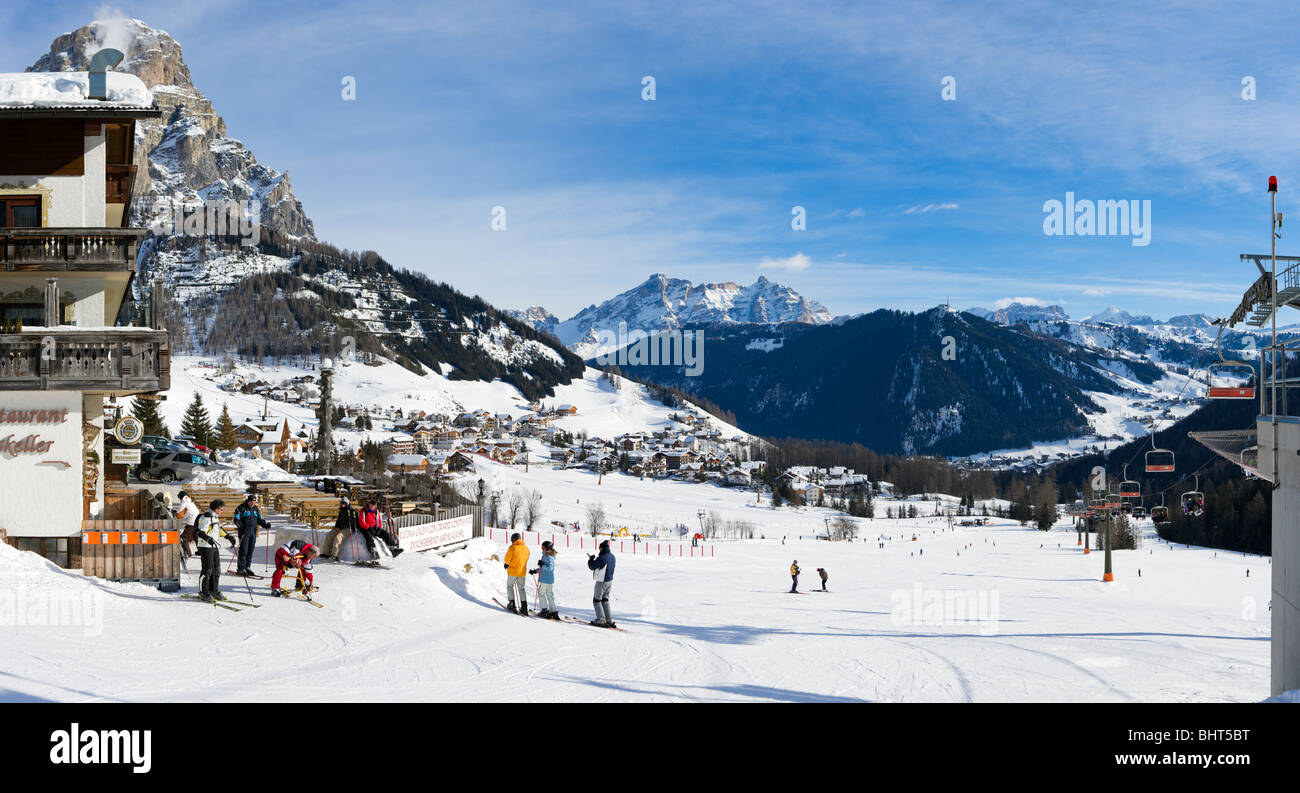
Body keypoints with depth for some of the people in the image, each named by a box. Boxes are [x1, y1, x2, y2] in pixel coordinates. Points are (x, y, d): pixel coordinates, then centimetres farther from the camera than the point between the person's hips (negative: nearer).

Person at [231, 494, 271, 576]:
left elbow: (260, 519, 17)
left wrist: (265, 525, -2)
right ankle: (241, 569, -7)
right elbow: (237, 519, -9)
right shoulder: (241, 508, -5)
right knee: (244, 550, -9)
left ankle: (247, 567, 15)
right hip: (244, 532, -6)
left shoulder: (256, 509, 13)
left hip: (253, 532, 6)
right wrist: (241, 527, -23)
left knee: (251, 550, 7)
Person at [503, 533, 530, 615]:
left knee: (510, 586, 13)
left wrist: (507, 563, 13)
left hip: (513, 571, -5)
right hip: (522, 572, 5)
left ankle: (511, 604, 4)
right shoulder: (526, 548, 4)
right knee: (521, 588, 14)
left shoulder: (512, 547, -13)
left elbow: (507, 559, -12)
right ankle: (524, 606, 4)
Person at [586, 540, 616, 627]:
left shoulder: (601, 558, -23)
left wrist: (591, 559, 3)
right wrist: (595, 560, 14)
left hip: (602, 582, -8)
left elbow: (592, 567, -16)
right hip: (610, 581, 8)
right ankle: (609, 620, 16)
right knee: (605, 599, 19)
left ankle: (601, 620, 1)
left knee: (597, 600, 4)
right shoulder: (612, 557, 3)